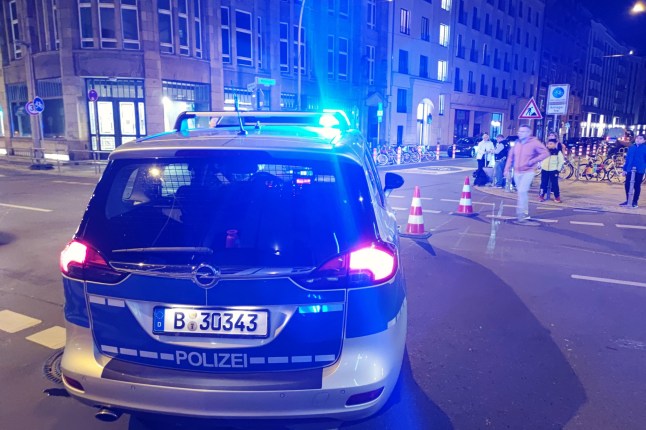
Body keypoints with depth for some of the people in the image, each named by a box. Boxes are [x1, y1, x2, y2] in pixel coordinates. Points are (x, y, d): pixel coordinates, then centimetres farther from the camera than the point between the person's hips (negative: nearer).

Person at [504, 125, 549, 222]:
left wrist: (532, 161, -19)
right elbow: (511, 157, 13)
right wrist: (507, 169, 7)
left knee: (522, 191, -18)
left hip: (528, 172, -6)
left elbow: (546, 153, -12)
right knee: (521, 192, 11)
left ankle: (521, 212, -8)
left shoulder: (534, 142, -9)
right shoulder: (517, 143, 8)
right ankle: (526, 213, 23)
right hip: (517, 172, 6)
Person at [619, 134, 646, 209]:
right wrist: (625, 169, 10)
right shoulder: (631, 147, 11)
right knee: (627, 185, 4)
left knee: (637, 186, 4)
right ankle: (628, 201, 16)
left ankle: (634, 202, 11)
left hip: (639, 171, -3)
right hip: (630, 170, 3)